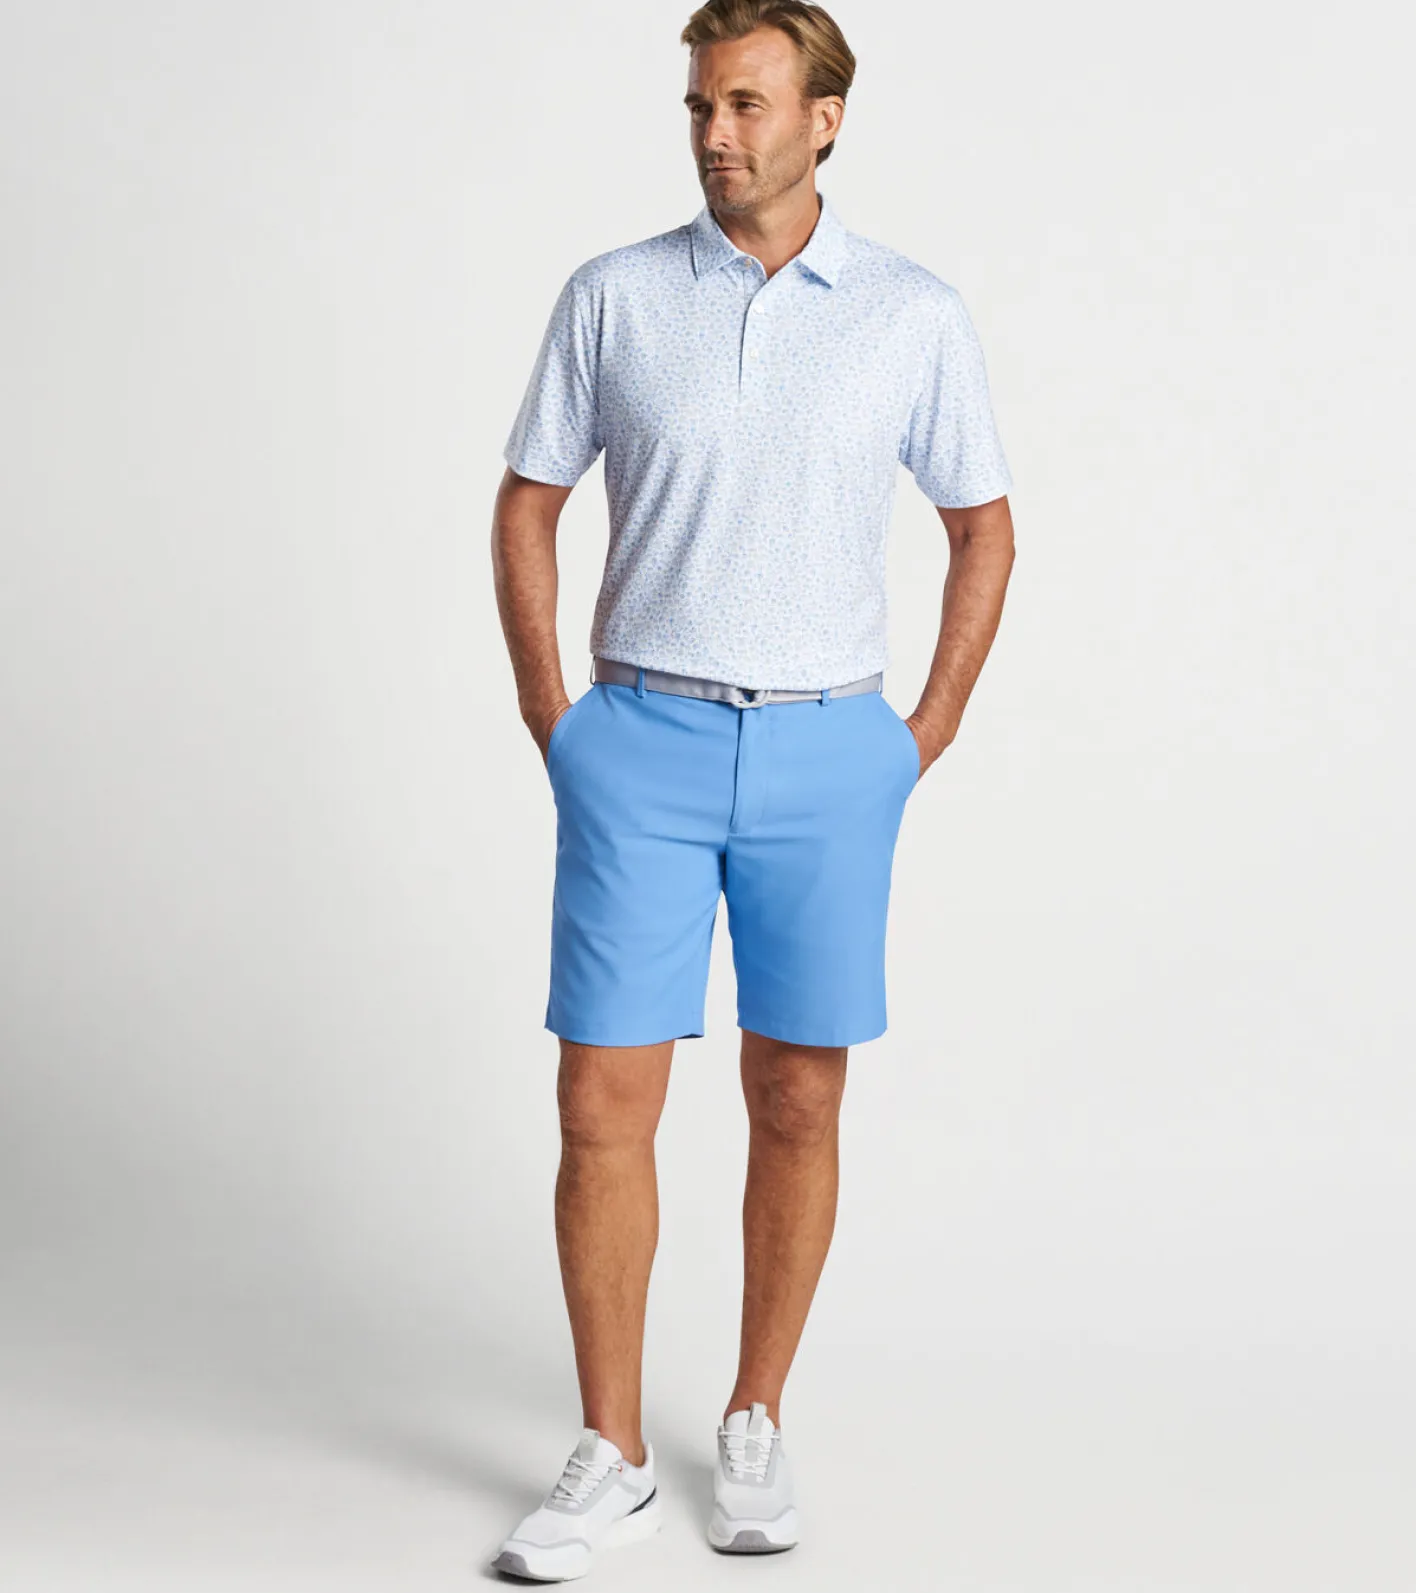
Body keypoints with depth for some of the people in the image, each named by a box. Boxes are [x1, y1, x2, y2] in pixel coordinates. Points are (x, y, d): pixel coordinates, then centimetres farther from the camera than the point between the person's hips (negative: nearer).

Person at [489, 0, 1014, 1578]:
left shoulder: (915, 314, 2)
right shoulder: (613, 296, 2)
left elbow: (983, 522, 11)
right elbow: (526, 505, 10)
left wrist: (927, 733, 6)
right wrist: (551, 721, 3)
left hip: (825, 753, 0)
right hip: (641, 747, 0)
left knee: (798, 1106, 7)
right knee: (605, 1104, -2)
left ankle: (755, 1428, 23)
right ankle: (610, 1457, 11)